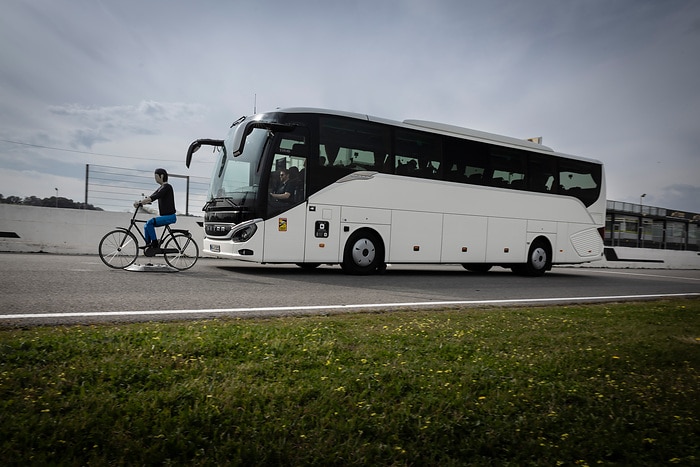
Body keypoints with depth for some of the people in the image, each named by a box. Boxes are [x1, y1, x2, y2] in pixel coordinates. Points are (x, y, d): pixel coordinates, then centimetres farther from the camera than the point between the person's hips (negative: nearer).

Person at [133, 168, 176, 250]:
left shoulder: (167, 187, -13)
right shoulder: (161, 188, 17)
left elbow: (154, 197, -22)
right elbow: (150, 197, 10)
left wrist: (140, 203, -25)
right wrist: (139, 202, -4)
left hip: (170, 216, -9)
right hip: (165, 216, 10)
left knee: (150, 222, -22)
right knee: (146, 226, 6)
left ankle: (155, 244, -14)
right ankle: (148, 245, 10)